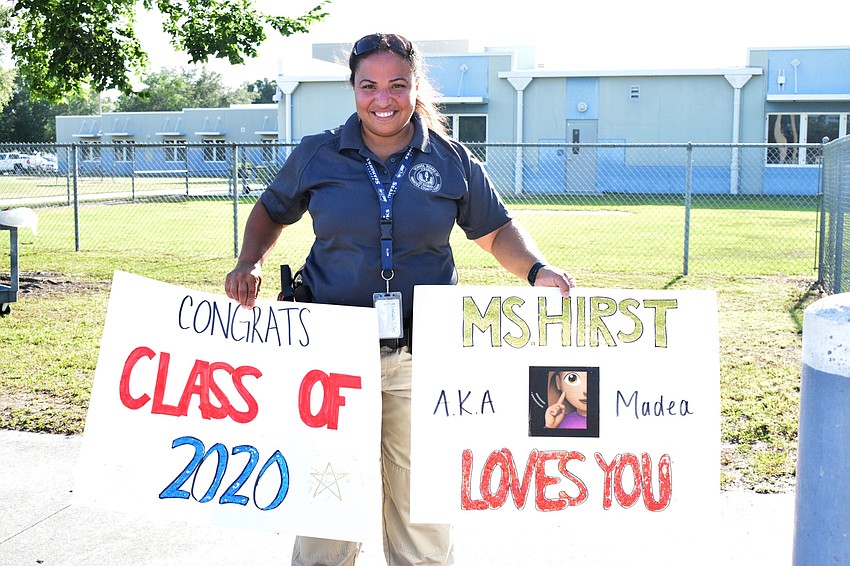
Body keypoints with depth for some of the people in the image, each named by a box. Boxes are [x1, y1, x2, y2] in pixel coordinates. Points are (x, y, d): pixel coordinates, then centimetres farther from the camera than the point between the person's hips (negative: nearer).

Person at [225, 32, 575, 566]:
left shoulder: (452, 161, 5)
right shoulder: (317, 155, 5)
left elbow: (497, 231, 12)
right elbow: (271, 212, 19)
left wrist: (538, 269, -6)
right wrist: (250, 263, 1)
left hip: (423, 359, 0)